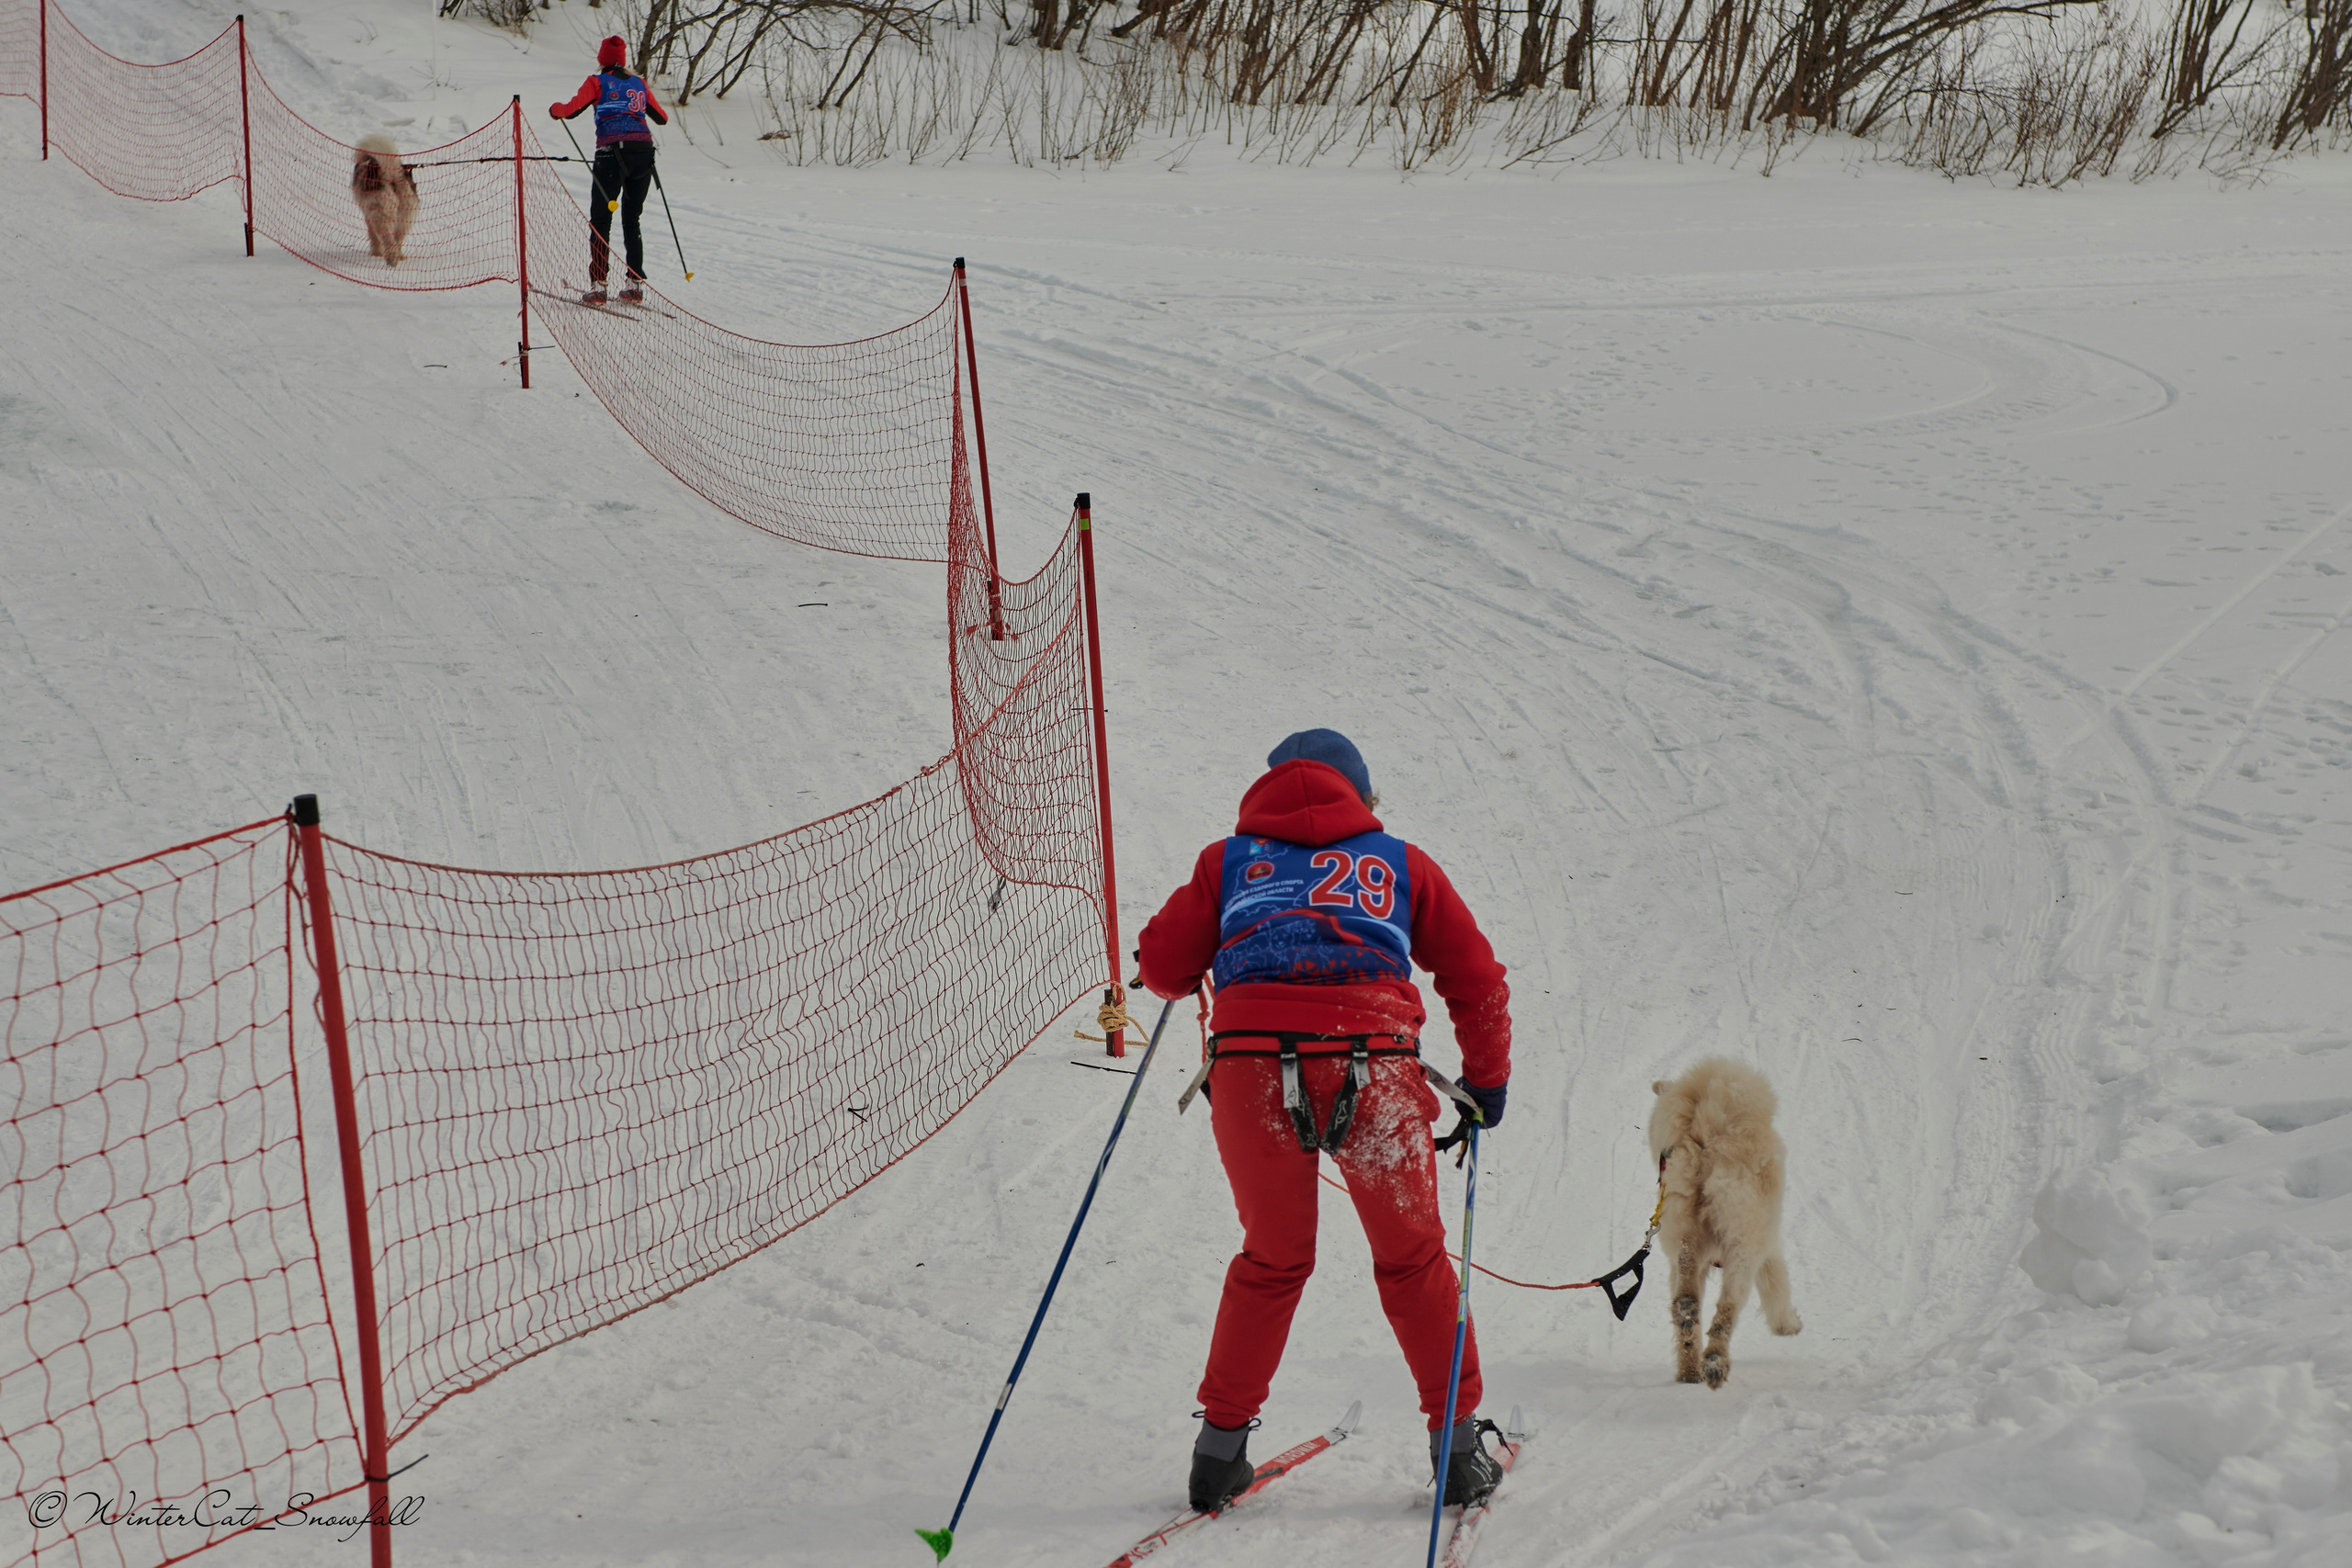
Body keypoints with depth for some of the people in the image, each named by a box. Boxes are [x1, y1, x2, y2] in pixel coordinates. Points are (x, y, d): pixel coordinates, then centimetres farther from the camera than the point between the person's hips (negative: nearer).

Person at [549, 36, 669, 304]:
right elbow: (662, 118, 25)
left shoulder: (598, 82, 6)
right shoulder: (639, 84, 18)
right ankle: (636, 283, 10)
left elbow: (571, 110, -4)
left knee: (600, 219, 1)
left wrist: (555, 108, 19)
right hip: (644, 152, 4)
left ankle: (598, 284, -8)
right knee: (632, 219, 15)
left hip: (613, 151, -4)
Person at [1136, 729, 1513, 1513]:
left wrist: (1192, 974, 39)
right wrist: (1486, 1081, 32)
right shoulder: (1399, 862, 23)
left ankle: (1221, 1445, 19)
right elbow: (1478, 982, 21)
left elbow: (1163, 965, 17)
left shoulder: (1228, 859, 22)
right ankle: (1457, 1445, 18)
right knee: (1411, 1258, 16)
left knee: (1271, 1262, 20)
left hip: (1250, 1063, 1)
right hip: (1372, 1065, -1)